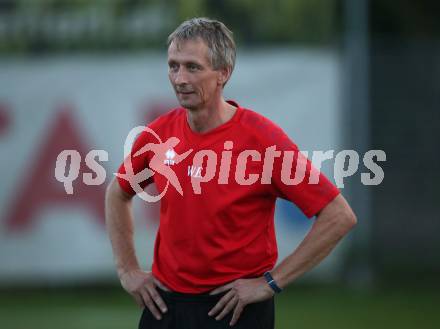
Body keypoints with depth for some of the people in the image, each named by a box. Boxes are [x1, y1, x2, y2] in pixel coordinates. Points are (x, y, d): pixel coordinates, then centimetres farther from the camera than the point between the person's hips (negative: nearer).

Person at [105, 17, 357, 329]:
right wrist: (128, 270, 10)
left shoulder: (261, 137, -15)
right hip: (164, 302, 4)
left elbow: (339, 216, -15)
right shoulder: (159, 133, 0)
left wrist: (272, 282, -13)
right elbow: (118, 194, 20)